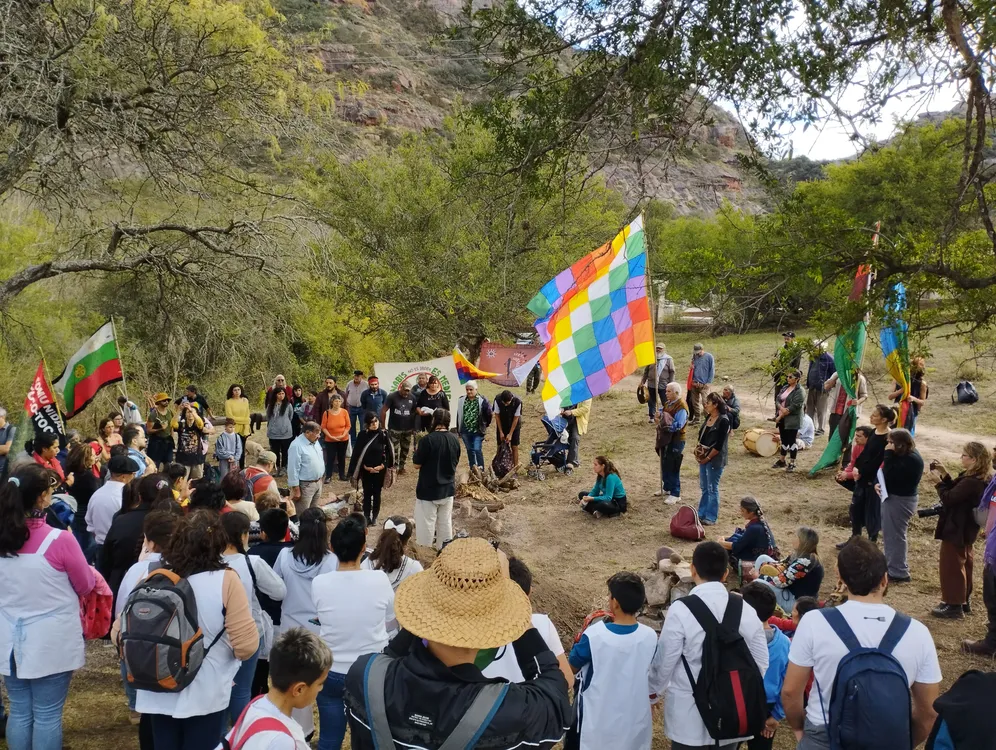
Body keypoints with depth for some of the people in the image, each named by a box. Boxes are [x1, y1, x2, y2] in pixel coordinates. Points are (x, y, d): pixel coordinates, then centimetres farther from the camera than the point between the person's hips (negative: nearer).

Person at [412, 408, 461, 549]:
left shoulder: (427, 440, -19)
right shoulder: (455, 440, -1)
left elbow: (416, 464, -12)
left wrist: (417, 451, 4)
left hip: (429, 489, -5)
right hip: (448, 488, 5)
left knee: (427, 522, 5)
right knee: (445, 521, 16)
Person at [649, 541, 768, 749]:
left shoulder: (681, 610, -18)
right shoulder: (746, 609, -6)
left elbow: (664, 662, -10)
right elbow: (761, 663, 1)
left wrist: (652, 693, 9)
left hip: (690, 716, -3)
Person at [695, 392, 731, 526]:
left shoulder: (723, 421, -17)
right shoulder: (708, 417, 6)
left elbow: (719, 444, -18)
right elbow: (701, 436, 13)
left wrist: (708, 458, -14)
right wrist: (697, 451, 0)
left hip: (715, 460, -7)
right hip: (703, 458, 7)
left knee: (712, 489, 3)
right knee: (704, 487, 15)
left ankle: (711, 517, 13)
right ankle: (702, 514, 26)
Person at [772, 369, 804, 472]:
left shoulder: (799, 391, -13)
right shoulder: (785, 387, 12)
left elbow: (794, 406, -19)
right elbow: (778, 399, 7)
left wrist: (781, 416, -15)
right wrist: (781, 408, -15)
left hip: (792, 420, -7)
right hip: (782, 419, 7)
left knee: (791, 441, -1)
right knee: (784, 440, 16)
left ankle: (792, 463, 8)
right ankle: (781, 461, 27)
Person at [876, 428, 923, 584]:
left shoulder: (910, 460, -23)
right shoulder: (902, 455, 7)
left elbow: (890, 476, -28)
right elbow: (885, 473, 12)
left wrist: (888, 454, -25)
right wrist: (877, 483, -6)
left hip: (900, 500, -10)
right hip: (893, 497, 10)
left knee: (895, 535, -1)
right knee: (889, 533, 19)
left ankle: (899, 573, 9)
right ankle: (892, 566, 32)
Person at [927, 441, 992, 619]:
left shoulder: (971, 482, -28)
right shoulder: (981, 479, 5)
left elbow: (949, 499, -25)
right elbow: (956, 493, 10)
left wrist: (938, 482, -12)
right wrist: (945, 475, 1)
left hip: (956, 530, -11)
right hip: (966, 528, 11)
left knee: (950, 566, 0)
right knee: (963, 563, 20)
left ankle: (954, 606, 7)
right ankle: (963, 601, 32)